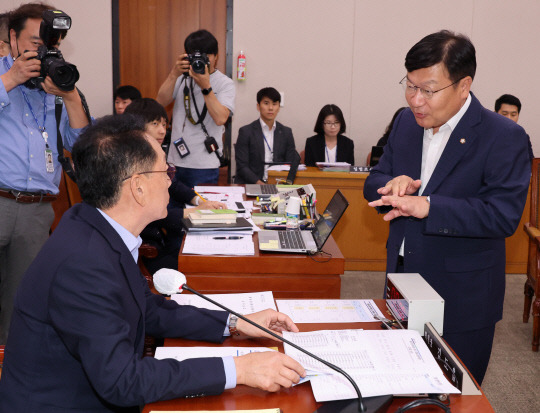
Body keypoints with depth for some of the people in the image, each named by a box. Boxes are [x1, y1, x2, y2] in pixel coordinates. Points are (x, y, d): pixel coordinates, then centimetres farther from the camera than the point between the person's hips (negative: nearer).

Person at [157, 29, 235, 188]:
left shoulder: (225, 83, -2)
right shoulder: (182, 78, 11)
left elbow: (221, 118, -17)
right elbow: (160, 102, -2)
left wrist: (205, 86, -22)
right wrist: (174, 75, -13)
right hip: (175, 161, 4)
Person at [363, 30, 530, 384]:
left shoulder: (505, 138, -16)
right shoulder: (406, 122, 4)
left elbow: (504, 215, -25)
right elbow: (374, 184, 8)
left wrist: (428, 206, -33)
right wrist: (394, 183, -16)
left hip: (461, 300, -5)